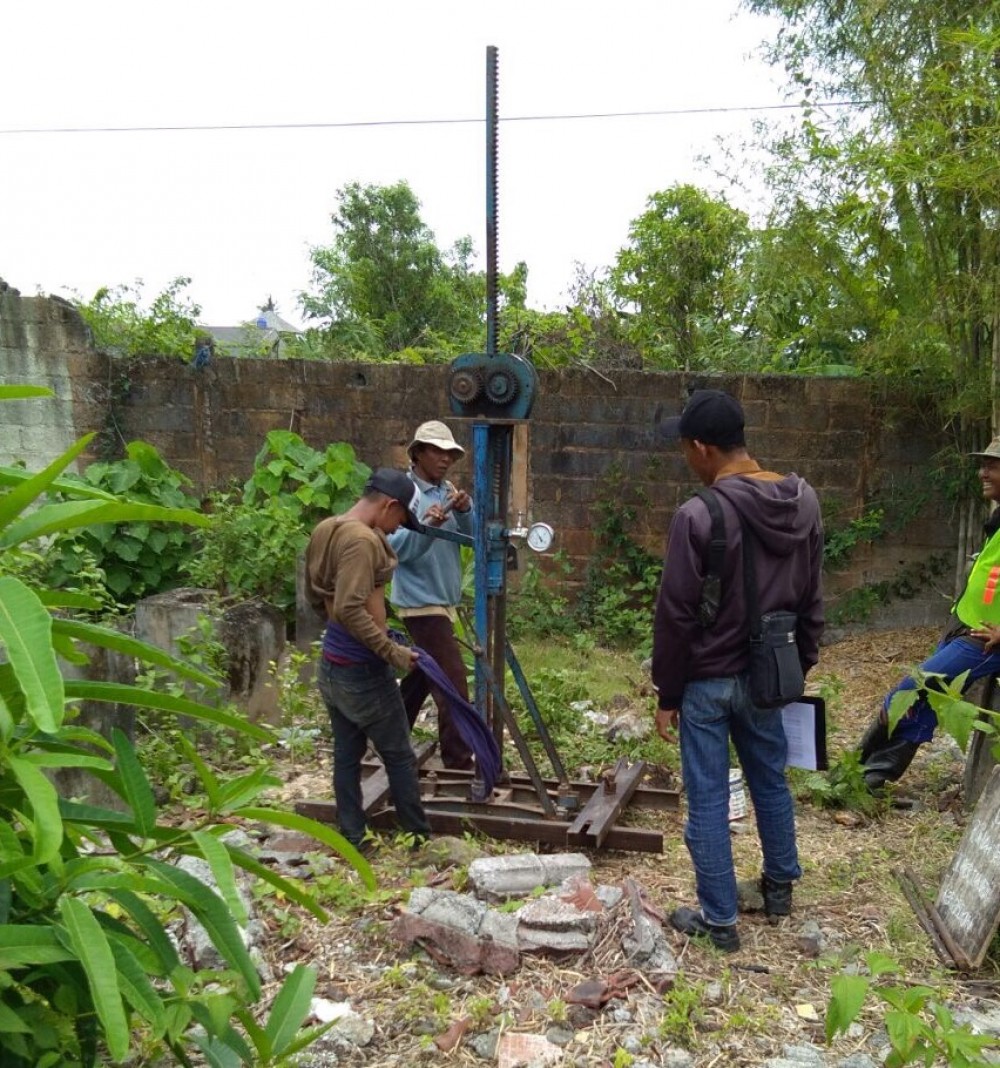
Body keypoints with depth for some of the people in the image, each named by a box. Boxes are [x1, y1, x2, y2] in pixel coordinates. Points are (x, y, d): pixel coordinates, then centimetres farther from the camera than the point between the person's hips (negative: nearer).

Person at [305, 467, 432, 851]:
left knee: (347, 753, 15)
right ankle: (419, 836, 19)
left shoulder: (326, 530, 7)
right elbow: (349, 609, -29)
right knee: (399, 755, 6)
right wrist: (391, 650, -22)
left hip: (331, 664, 9)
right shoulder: (362, 539, -22)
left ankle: (352, 838, 23)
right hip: (361, 669, -9)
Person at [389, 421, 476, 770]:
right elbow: (397, 547, -20)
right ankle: (459, 762, -7)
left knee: (424, 675, 19)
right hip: (422, 603, -8)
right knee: (453, 684, -11)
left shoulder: (449, 491, 10)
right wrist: (427, 525, -35)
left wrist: (465, 511, -18)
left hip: (444, 600, 8)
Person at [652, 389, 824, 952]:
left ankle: (720, 918, 19)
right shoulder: (805, 501, -2)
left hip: (707, 680, -6)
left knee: (709, 799, 7)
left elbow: (676, 615, -16)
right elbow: (811, 599, 7)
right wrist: (800, 666, 17)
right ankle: (781, 886, 41)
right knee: (772, 781, 23)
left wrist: (667, 694, -6)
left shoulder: (699, 515, -21)